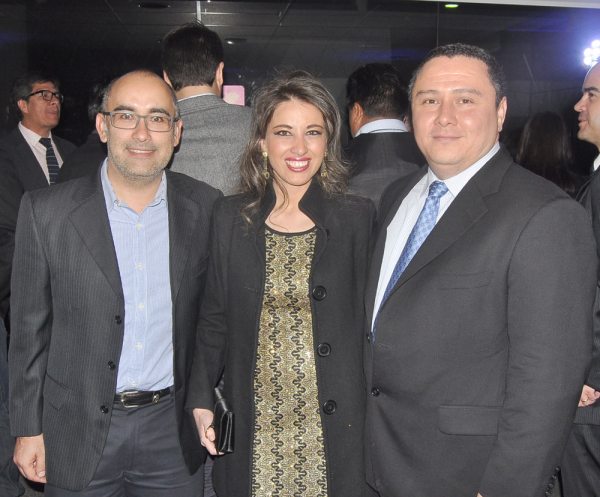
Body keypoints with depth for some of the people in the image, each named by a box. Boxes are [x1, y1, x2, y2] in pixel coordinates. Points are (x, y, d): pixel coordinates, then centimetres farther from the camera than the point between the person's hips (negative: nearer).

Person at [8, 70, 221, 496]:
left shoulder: (205, 206, -5)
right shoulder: (46, 211, -9)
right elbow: (31, 329, -3)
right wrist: (29, 429, 0)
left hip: (173, 431, 2)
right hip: (79, 434, -1)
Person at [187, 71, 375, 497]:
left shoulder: (358, 217, -3)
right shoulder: (231, 217, 3)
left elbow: (371, 318, 0)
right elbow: (214, 319, 8)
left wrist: (376, 411, -4)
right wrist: (201, 399, 0)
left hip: (333, 426, -1)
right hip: (254, 428, 2)